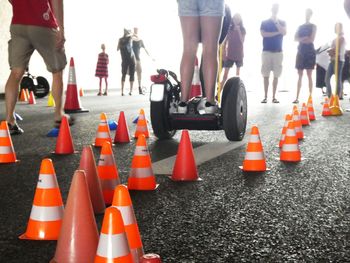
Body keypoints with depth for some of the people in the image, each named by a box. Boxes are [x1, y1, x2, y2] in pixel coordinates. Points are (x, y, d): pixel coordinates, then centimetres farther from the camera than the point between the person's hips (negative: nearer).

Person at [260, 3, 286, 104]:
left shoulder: (282, 22, 10)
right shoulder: (264, 22, 8)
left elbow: (284, 32, -9)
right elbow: (263, 34, -7)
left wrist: (275, 21, -13)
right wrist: (277, 32, -7)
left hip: (278, 52, 1)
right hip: (266, 51, -1)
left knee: (276, 76, -1)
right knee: (266, 75, -2)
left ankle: (274, 97, 3)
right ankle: (265, 97, 2)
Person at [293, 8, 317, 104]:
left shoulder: (313, 26, 4)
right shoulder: (300, 27, 15)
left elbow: (311, 40, -9)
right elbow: (295, 38, 1)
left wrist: (301, 39, -1)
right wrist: (305, 38, -13)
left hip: (310, 52, -4)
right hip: (301, 52, 4)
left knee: (309, 75, -6)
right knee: (300, 76, 2)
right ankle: (297, 97, 1)